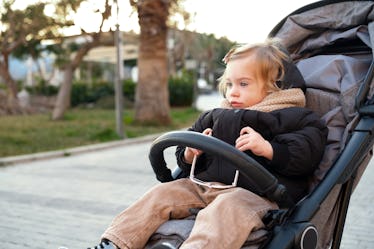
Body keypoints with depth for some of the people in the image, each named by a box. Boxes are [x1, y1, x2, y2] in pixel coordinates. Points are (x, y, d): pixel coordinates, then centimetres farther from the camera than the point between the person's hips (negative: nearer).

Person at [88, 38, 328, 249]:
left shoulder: (290, 117, 6)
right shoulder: (215, 118, 24)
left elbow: (307, 152, -8)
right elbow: (185, 158, 30)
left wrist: (268, 148, -21)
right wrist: (190, 153, 6)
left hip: (255, 193, -6)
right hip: (203, 185, 7)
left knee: (227, 206, -37)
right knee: (161, 193, -8)